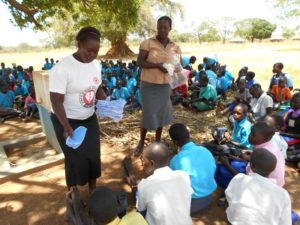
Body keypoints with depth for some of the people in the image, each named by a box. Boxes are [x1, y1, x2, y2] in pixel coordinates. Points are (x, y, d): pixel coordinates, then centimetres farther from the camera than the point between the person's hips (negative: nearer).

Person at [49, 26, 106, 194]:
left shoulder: (96, 65, -2)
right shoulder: (62, 68, -23)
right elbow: (56, 102, -22)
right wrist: (67, 128, -26)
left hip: (90, 119, 6)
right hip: (67, 121, -6)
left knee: (93, 156, 14)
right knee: (76, 160, 4)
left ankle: (93, 190, 37)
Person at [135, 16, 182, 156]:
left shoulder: (175, 47, 7)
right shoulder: (148, 43, -6)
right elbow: (140, 62, -12)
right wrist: (157, 65, -24)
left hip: (165, 85, 4)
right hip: (148, 84, -4)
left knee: (161, 113, 11)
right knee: (149, 114, -1)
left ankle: (157, 142, 29)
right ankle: (141, 142, 22)